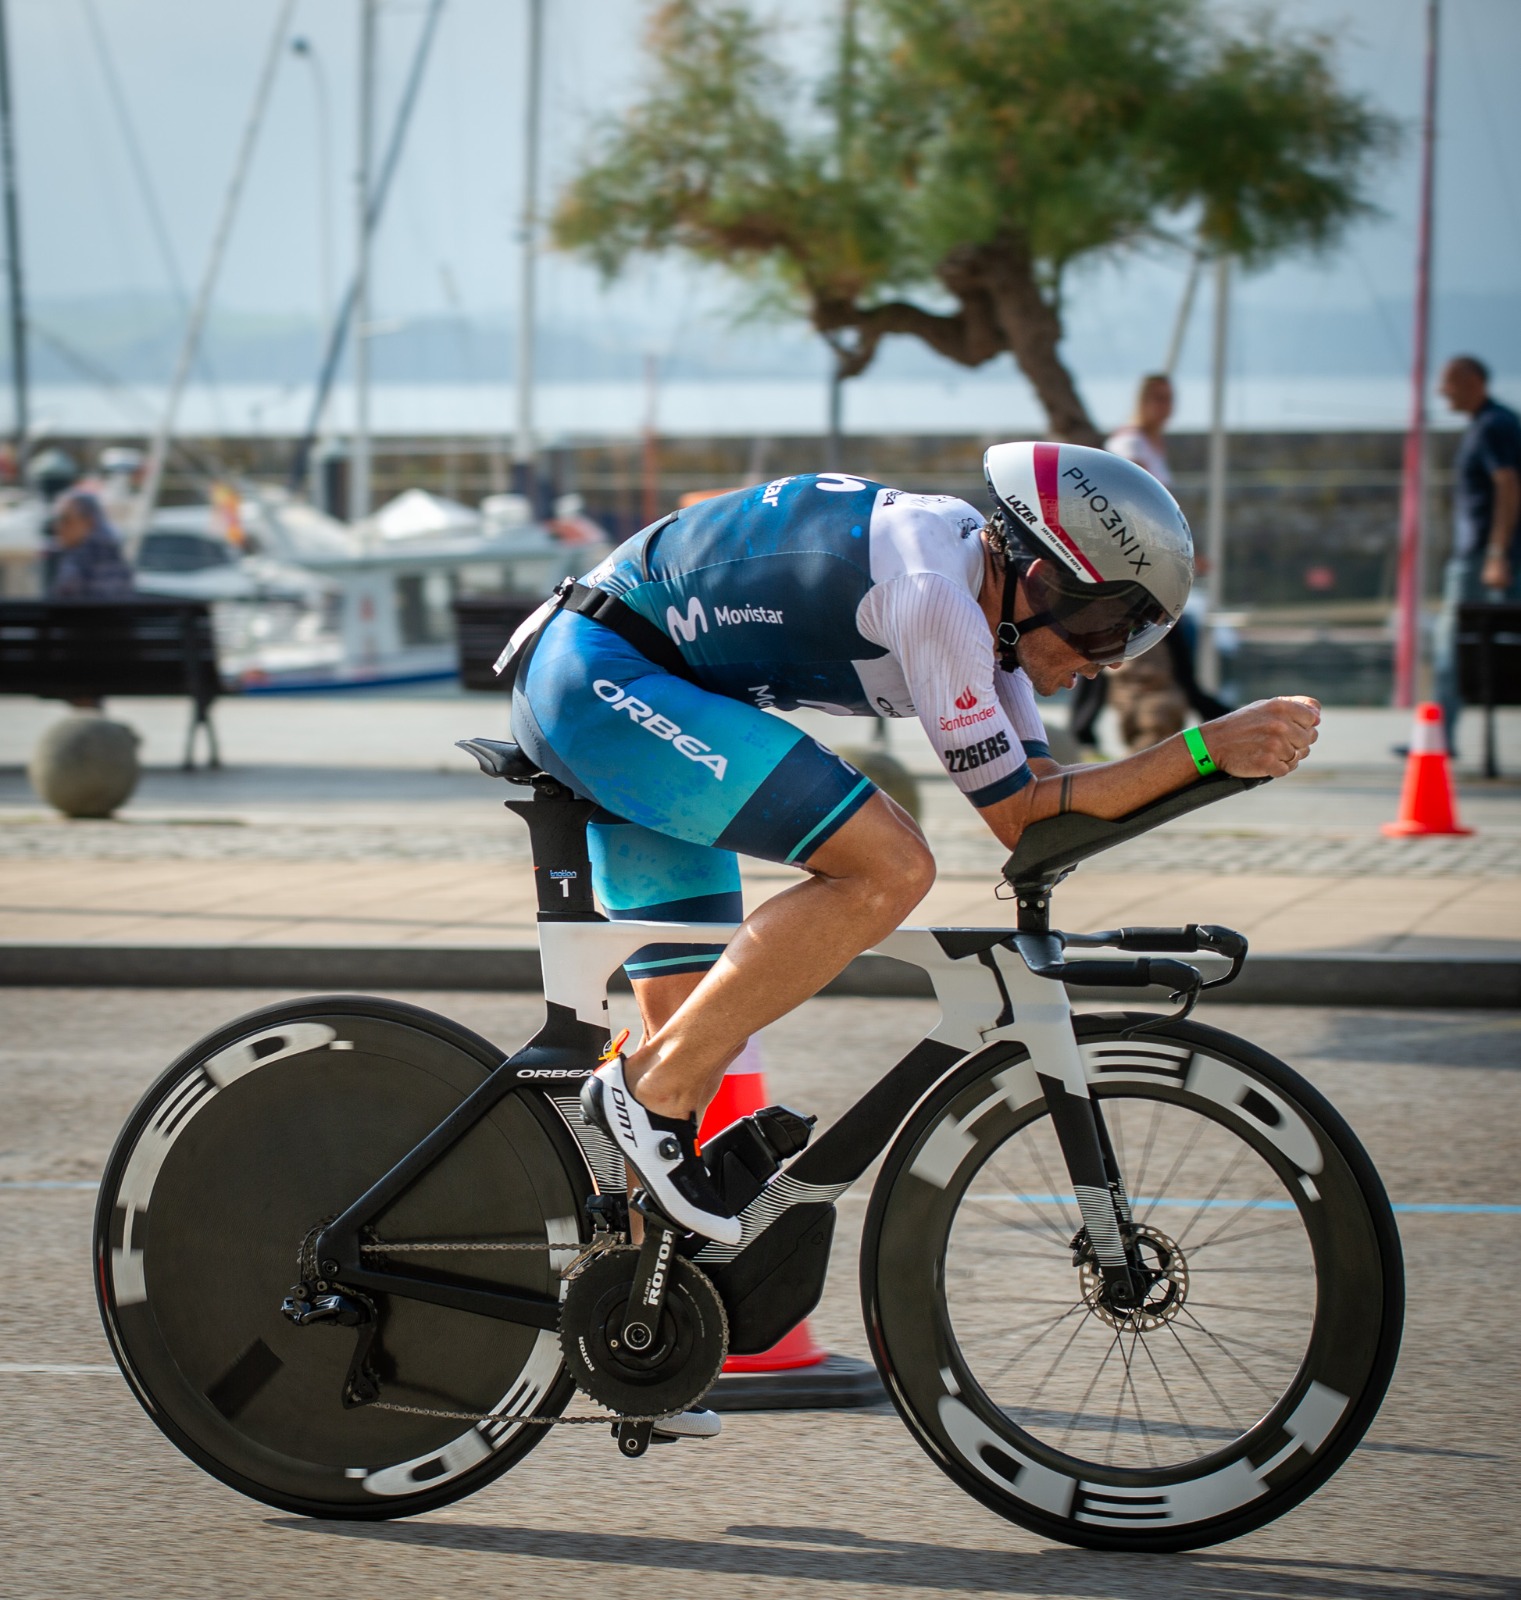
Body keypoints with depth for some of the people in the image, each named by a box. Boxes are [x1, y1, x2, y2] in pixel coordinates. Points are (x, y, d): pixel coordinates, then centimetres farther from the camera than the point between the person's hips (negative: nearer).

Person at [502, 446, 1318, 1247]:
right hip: (600, 676, -10)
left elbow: (1041, 787, 9)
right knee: (891, 867, -22)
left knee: (703, 1040, 7)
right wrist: (1208, 747, -19)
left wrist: (1227, 756, -3)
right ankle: (649, 1089, -15)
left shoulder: (980, 576, 6)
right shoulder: (934, 596, -23)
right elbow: (1021, 818, -17)